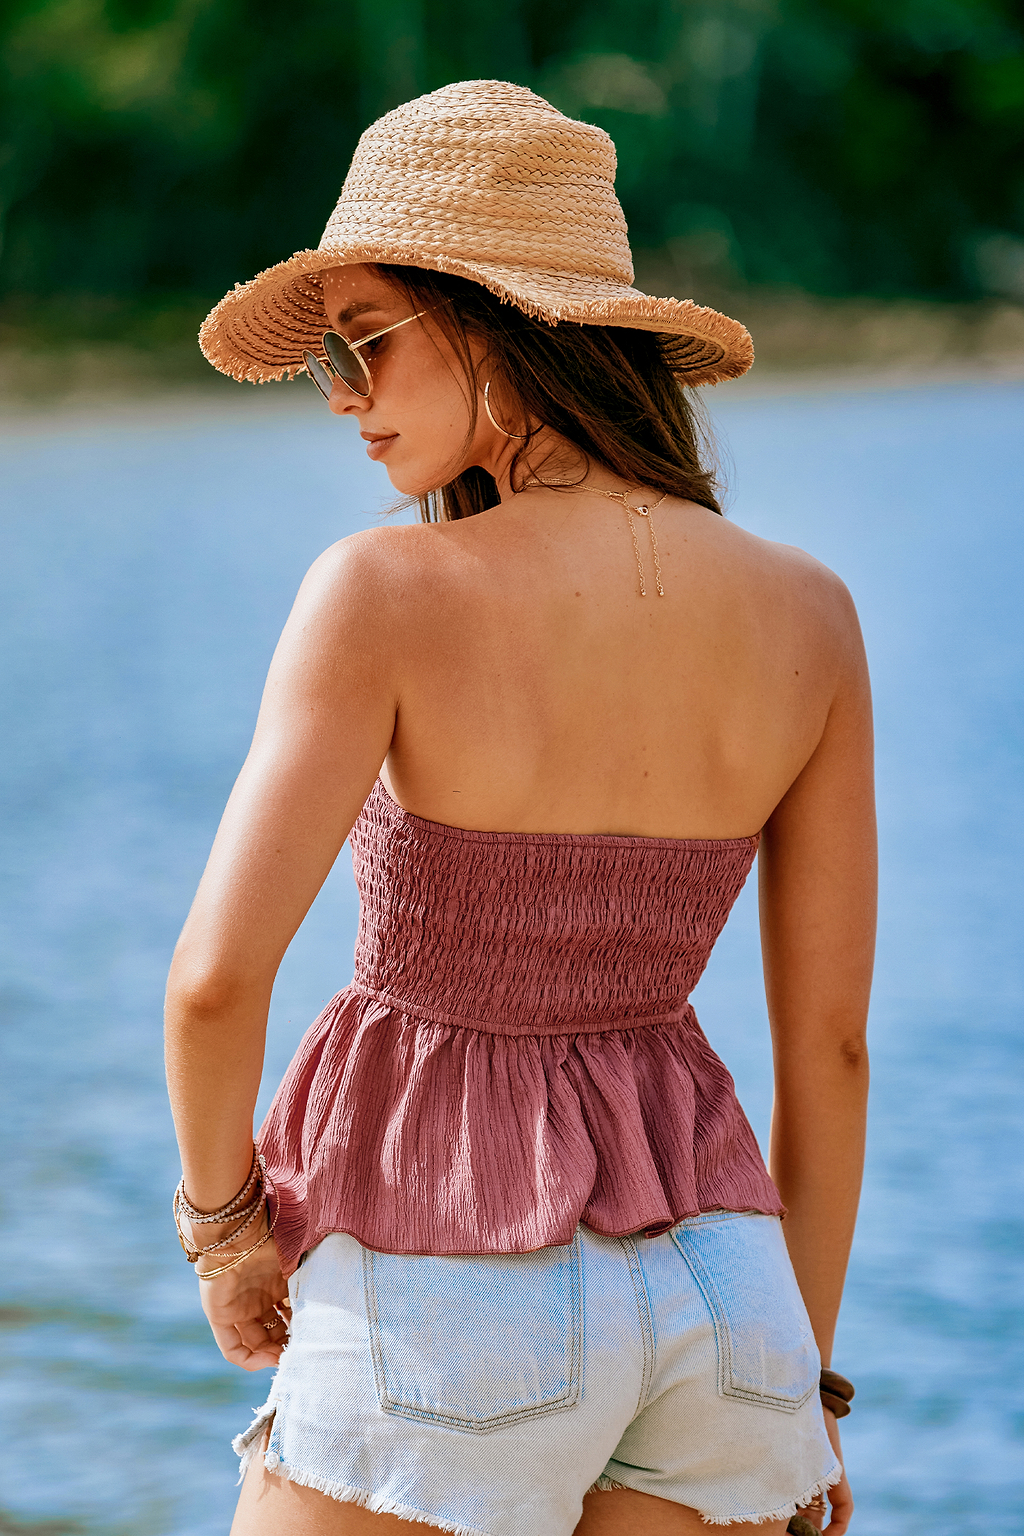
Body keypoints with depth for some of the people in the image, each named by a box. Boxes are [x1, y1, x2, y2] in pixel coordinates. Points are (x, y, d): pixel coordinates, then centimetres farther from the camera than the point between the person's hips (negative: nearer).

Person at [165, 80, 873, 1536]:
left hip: (446, 1308, -4)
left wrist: (220, 1215, -3)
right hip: (708, 1289, 5)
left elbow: (217, 977, -23)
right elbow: (830, 1043, 4)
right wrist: (803, 1382, 13)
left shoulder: (386, 594, -16)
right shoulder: (807, 615, -2)